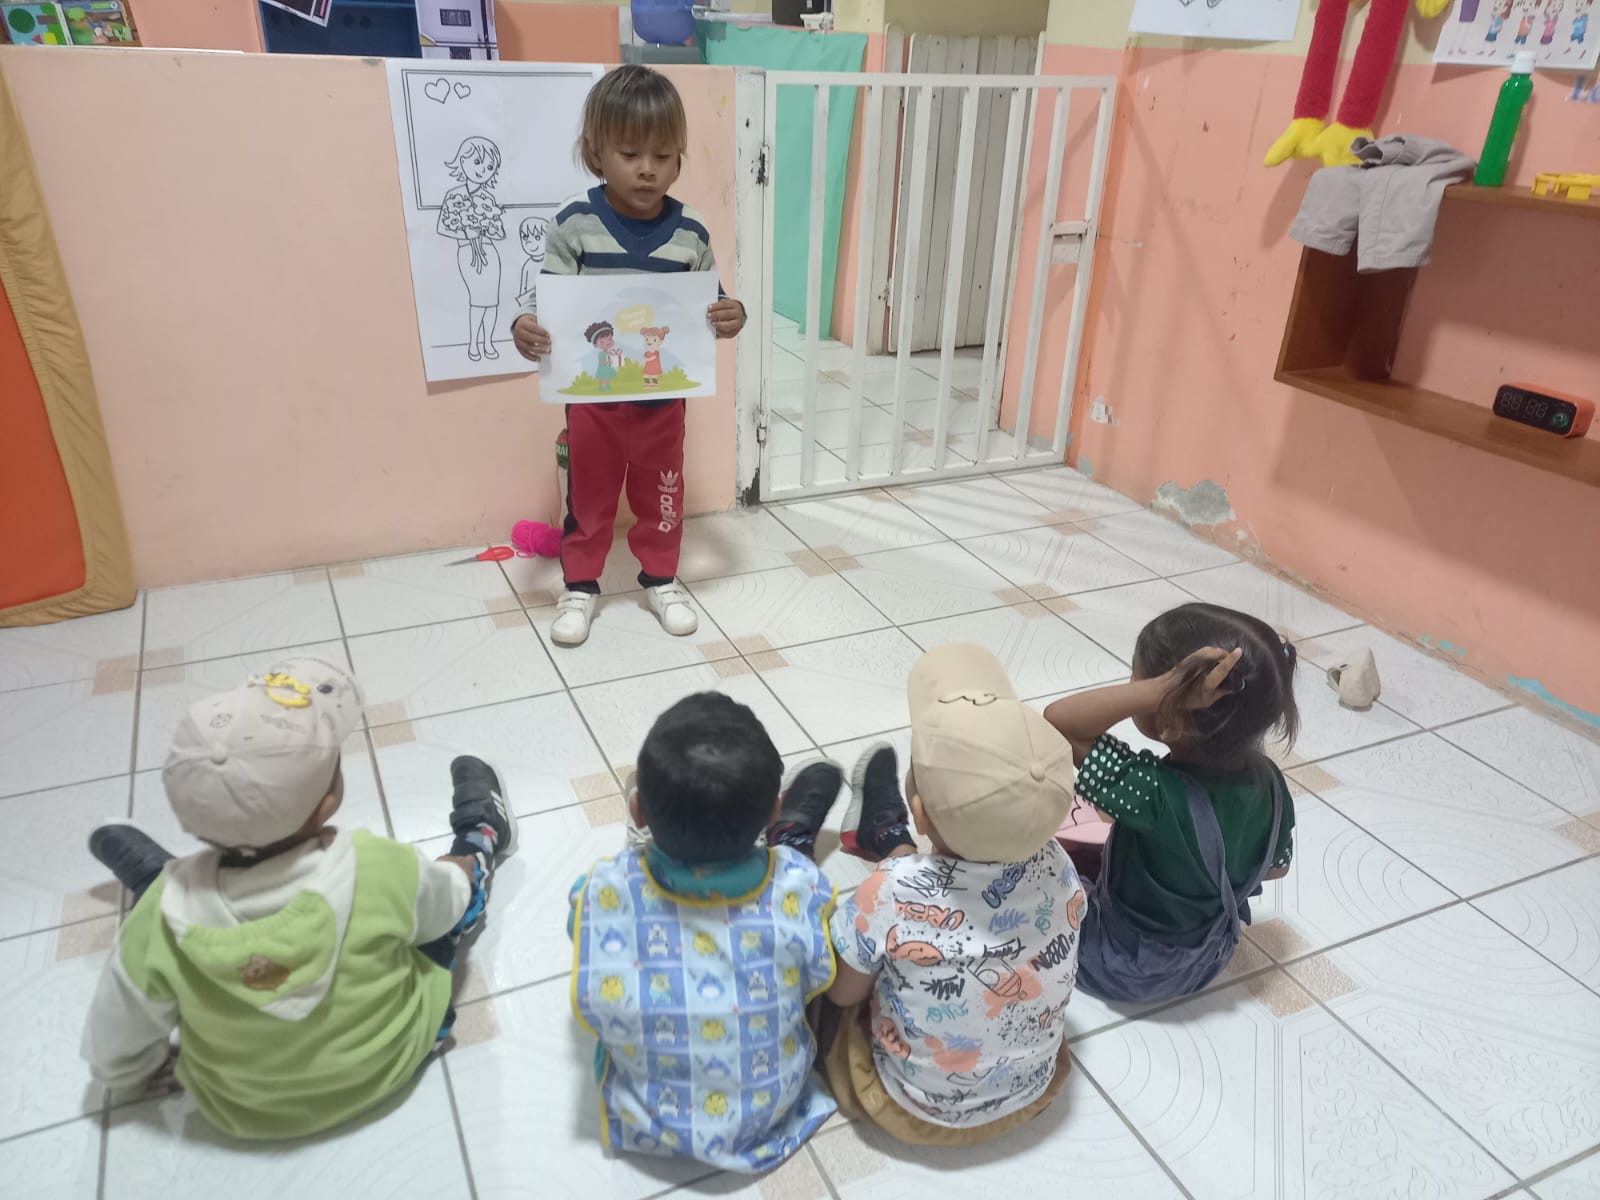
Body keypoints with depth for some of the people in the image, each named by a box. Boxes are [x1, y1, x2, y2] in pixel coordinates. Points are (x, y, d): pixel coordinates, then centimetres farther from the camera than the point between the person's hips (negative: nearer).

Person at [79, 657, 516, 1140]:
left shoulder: (163, 920, -31)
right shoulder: (380, 868, -35)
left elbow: (114, 1064, -14)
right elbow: (442, 910, -11)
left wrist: (162, 1068, 8)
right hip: (390, 1066, -1)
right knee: (454, 880, 17)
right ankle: (481, 839, 46)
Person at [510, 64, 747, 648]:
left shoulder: (690, 231, -6)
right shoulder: (575, 221, -12)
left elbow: (708, 304, 2)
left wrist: (731, 317, -20)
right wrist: (525, 326, -29)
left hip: (664, 397, 2)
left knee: (661, 494, 16)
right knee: (588, 494, 13)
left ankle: (661, 579, 37)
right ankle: (579, 586, 31)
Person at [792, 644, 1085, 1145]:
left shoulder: (893, 894, -37)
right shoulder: (1057, 867, -24)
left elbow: (842, 991, -17)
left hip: (920, 1110, -3)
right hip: (1033, 1089, 4)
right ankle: (884, 838, 42)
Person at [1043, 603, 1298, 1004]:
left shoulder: (1157, 794, -40)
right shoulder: (1268, 782, -20)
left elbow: (1059, 722, -42)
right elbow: (1276, 866, -2)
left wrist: (1160, 688, -50)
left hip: (1128, 971, -6)